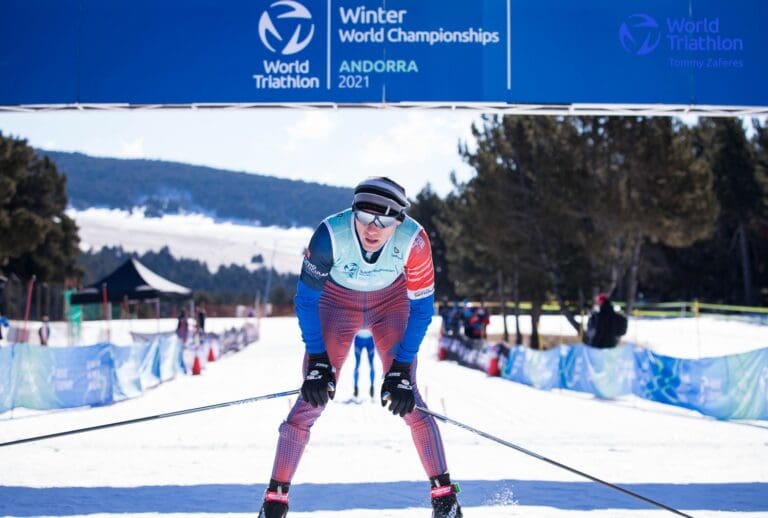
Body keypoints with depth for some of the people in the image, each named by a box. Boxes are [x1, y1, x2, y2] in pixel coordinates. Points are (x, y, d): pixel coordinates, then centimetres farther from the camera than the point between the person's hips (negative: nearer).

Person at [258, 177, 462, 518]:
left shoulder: (413, 240, -32)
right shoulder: (330, 235, -34)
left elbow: (421, 307, -19)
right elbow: (306, 298, -20)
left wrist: (401, 369, -23)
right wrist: (318, 361, -23)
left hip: (390, 304, 0)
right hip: (337, 302, 0)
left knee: (406, 397, -12)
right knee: (312, 397, -8)